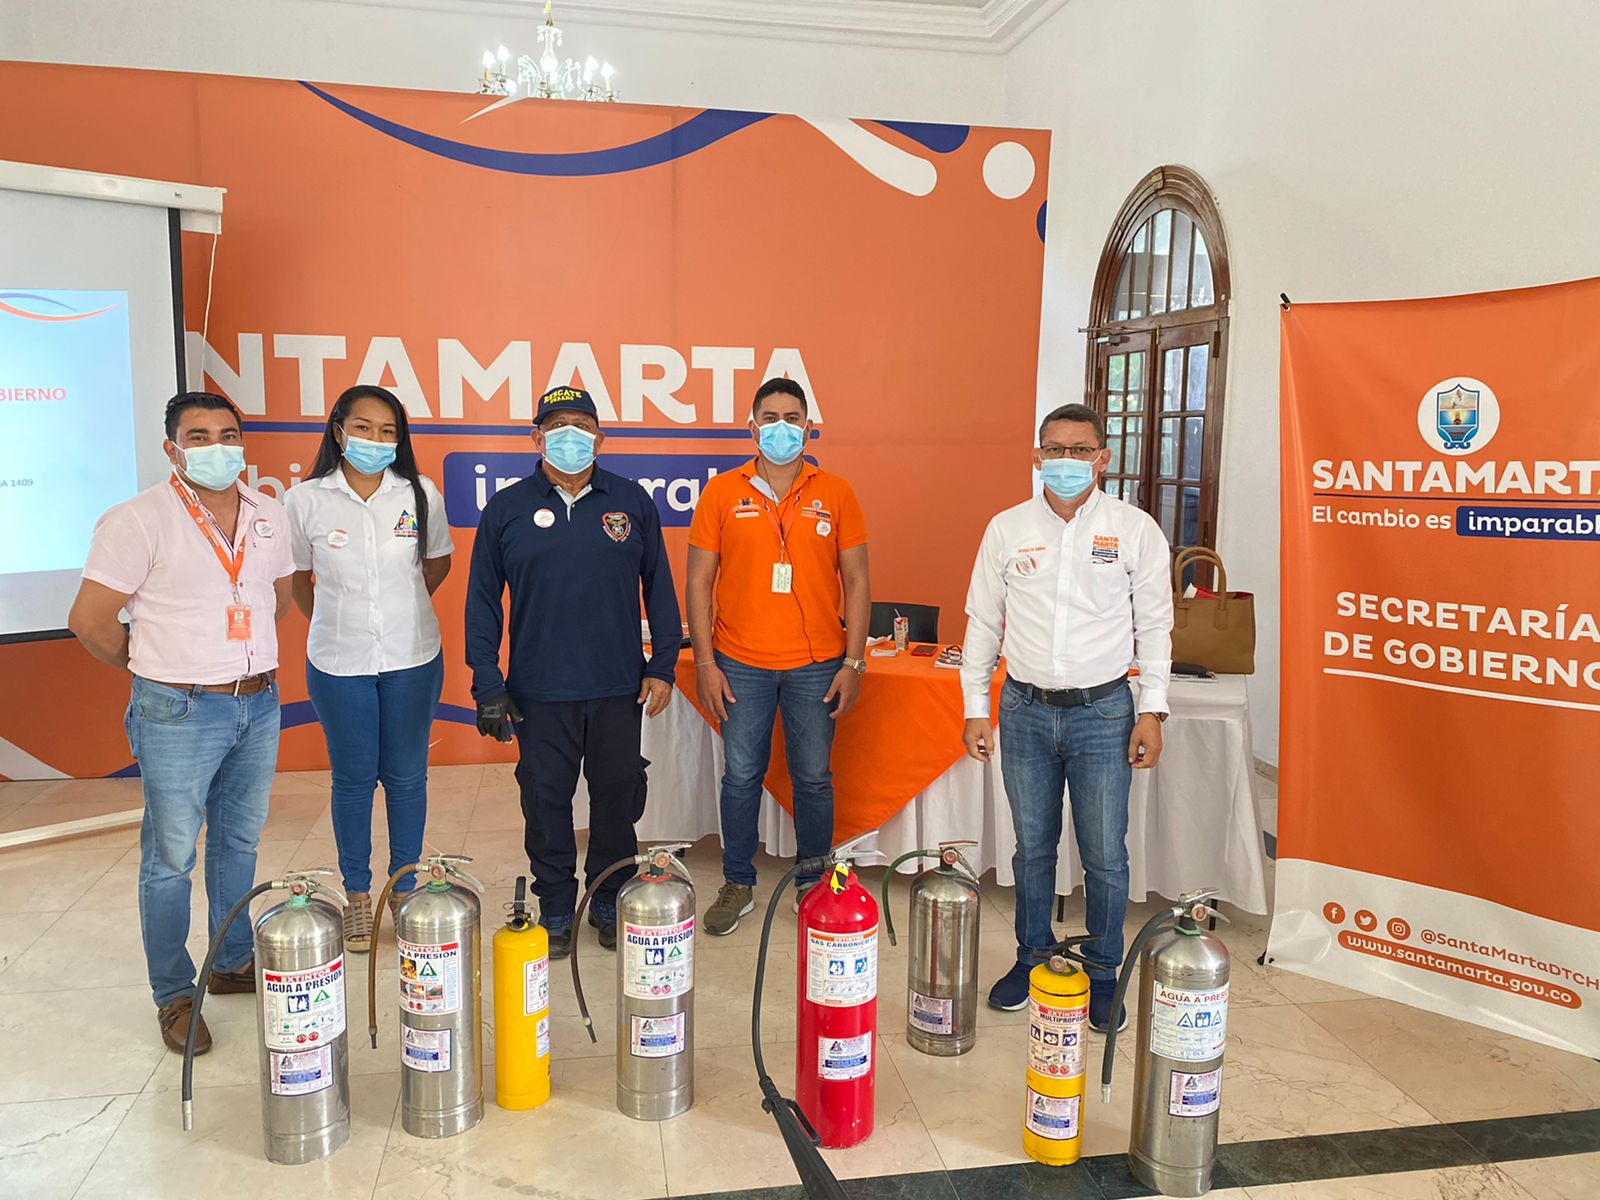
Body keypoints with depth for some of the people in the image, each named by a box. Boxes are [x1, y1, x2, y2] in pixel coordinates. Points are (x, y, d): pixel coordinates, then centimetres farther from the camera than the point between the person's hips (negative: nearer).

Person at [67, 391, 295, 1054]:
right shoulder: (139, 520, -12)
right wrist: (163, 667, 1)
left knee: (238, 842, 18)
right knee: (170, 857, 5)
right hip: (178, 714, -5)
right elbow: (89, 620, -10)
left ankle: (234, 963, 34)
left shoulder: (268, 515, 6)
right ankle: (174, 995, 19)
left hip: (258, 705, 6)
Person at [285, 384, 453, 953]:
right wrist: (332, 624, 10)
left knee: (406, 776, 10)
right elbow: (295, 578, 8)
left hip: (413, 659, 1)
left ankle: (405, 889, 25)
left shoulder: (421, 494, -4)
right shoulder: (305, 500, -6)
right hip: (338, 663, -1)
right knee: (353, 778, 9)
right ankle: (357, 894, 25)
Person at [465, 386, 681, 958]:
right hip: (539, 690, 0)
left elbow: (659, 588, 8)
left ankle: (610, 901, 29)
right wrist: (488, 686, -3)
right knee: (546, 800, 9)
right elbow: (483, 602, 3)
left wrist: (662, 666, 2)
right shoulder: (506, 509, 2)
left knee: (618, 795, 10)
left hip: (620, 687, 1)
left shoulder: (633, 502, 4)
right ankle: (555, 908, 26)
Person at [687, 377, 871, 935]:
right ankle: (738, 885, 25)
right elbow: (699, 580, 2)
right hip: (740, 664, 0)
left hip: (815, 665, 0)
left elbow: (856, 581, 3)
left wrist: (854, 663, -2)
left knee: (813, 778, 9)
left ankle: (812, 885, 27)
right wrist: (704, 662, -3)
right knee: (740, 777, 8)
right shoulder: (722, 492, 1)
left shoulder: (835, 494, 2)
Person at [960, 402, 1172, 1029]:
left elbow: (1154, 625, 2)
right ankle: (1032, 959, 30)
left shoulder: (1135, 529, -1)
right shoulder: (1007, 529, 3)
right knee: (1033, 847, 12)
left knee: (1105, 855, 3)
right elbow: (983, 623, 7)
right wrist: (975, 708, 5)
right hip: (1025, 710, 2)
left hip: (1103, 710, -1)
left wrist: (1152, 710, -3)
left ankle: (1101, 976, 21)